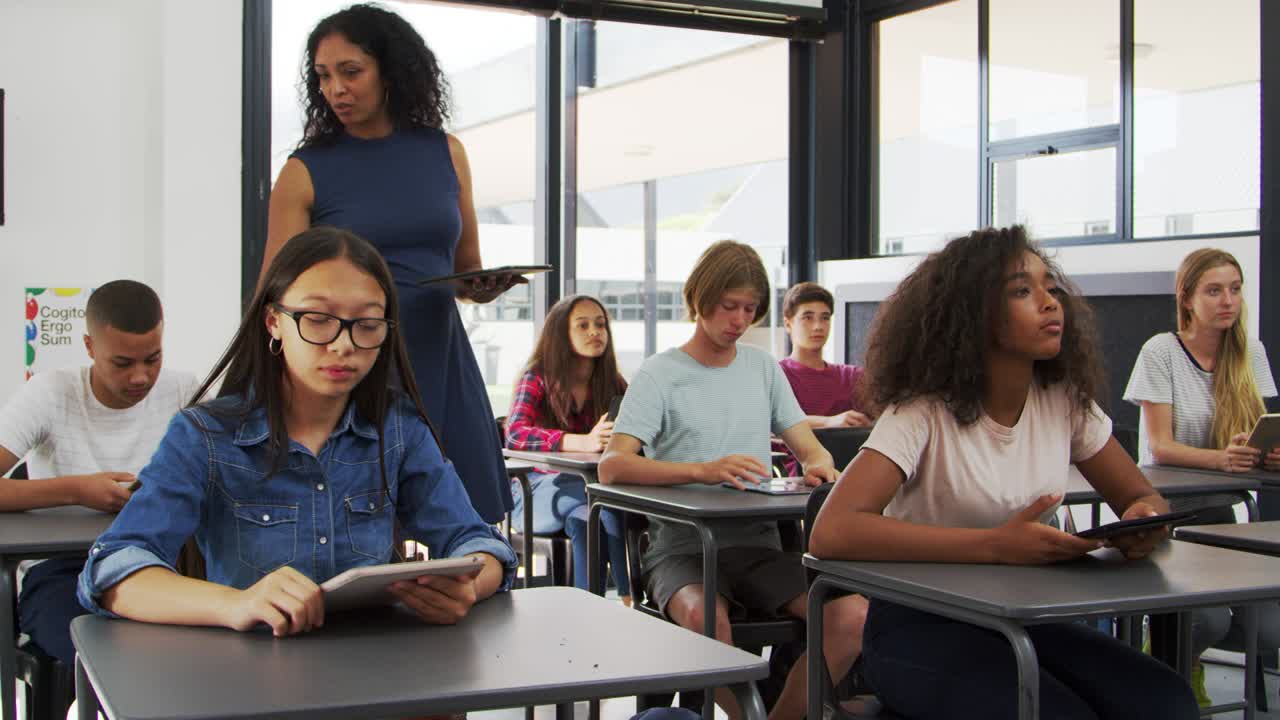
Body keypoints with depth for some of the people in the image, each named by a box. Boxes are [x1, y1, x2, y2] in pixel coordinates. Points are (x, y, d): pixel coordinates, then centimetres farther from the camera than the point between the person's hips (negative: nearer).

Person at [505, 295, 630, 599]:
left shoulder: (613, 383, 6)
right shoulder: (538, 379, -6)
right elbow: (515, 434, -24)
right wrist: (583, 442, -42)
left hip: (590, 488, 3)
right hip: (537, 491, -3)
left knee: (583, 521, -34)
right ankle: (628, 594, -34)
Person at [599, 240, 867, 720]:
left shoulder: (764, 368, 14)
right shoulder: (660, 374, 0)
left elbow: (810, 448, 14)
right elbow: (612, 466, -14)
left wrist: (819, 465, -12)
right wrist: (702, 470, -29)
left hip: (757, 541, 4)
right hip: (682, 544, -4)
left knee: (854, 615, -22)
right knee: (705, 618, -37)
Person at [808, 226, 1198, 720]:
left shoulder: (1066, 401, 1)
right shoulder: (924, 413, -16)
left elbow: (1142, 498, 10)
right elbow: (831, 533, -29)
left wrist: (1144, 520, -17)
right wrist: (997, 545, -35)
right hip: (919, 626, -5)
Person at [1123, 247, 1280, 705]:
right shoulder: (1161, 352, -9)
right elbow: (1159, 446, -14)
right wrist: (1221, 458, -32)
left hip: (1220, 511, 5)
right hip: (1167, 511, -5)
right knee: (1210, 619, -25)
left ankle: (1186, 650, 20)